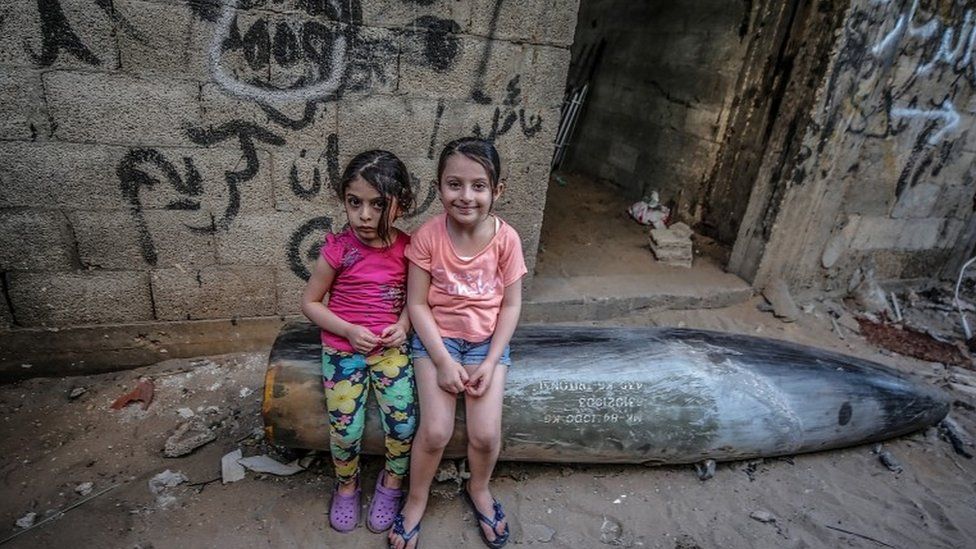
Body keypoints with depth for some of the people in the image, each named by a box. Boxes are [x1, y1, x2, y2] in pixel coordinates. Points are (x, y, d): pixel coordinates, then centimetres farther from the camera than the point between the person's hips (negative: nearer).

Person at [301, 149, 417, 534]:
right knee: (346, 429, -4)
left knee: (403, 422, -8)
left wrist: (403, 324, -10)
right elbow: (310, 302, -3)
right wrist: (349, 330, -16)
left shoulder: (406, 247, -7)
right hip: (344, 348, -1)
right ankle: (346, 485, 29)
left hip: (390, 347, 2)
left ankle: (391, 482, 24)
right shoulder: (338, 249, -13)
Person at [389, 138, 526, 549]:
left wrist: (489, 363, -11)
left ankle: (479, 489, 28)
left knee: (486, 434, -8)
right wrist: (444, 361, -15)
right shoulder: (427, 237, -15)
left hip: (487, 341, 1)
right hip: (437, 338, -1)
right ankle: (416, 499, 21)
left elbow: (510, 305, -5)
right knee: (435, 431, -11)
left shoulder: (506, 238, -12)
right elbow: (417, 304, -10)